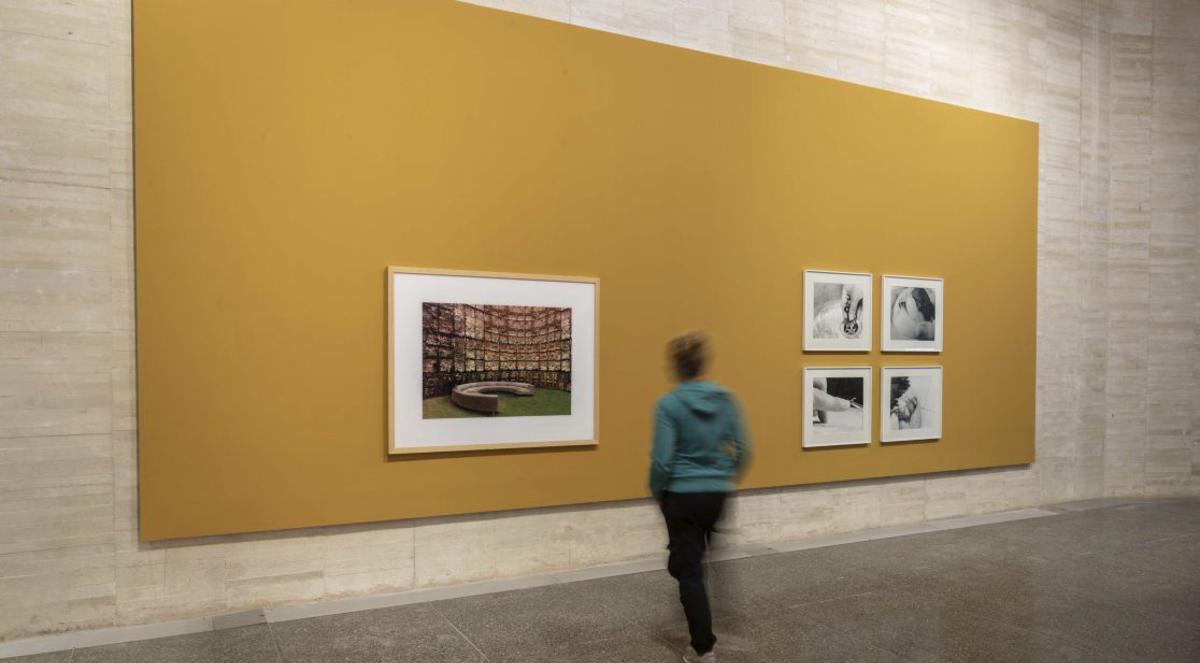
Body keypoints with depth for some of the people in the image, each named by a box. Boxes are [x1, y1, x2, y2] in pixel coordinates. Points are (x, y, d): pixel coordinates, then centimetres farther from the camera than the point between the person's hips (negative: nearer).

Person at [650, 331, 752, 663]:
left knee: (688, 569, 6)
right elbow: (742, 450, 2)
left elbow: (662, 460, -17)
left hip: (682, 495, -5)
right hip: (716, 494, 5)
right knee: (692, 560, 28)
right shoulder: (726, 399, -2)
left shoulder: (669, 404, -16)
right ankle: (700, 632, 42)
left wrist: (656, 494, 0)